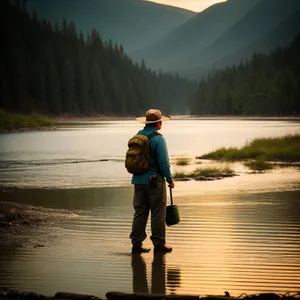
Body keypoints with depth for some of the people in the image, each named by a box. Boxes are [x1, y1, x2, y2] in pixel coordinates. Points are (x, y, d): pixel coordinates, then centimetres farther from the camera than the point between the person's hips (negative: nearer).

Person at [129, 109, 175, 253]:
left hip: (138, 180, 6)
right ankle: (159, 244, 4)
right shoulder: (158, 138, -13)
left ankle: (137, 243, 9)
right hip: (154, 180, -6)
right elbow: (163, 162, -15)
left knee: (140, 212, 10)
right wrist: (170, 179, -4)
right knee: (158, 213, 1)